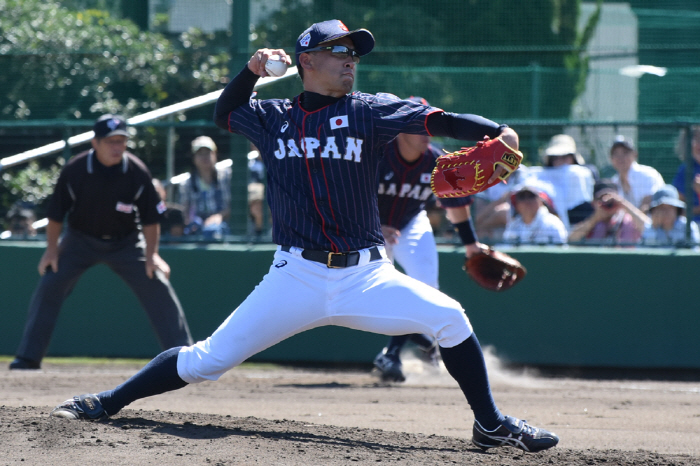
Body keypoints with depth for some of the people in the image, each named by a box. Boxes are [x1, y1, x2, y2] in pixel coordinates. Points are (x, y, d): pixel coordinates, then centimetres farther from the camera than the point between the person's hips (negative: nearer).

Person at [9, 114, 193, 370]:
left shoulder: (137, 172, -20)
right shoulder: (75, 170, -21)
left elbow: (151, 217, -10)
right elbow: (56, 212, -9)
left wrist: (151, 255, -14)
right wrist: (52, 249, -9)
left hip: (126, 243, 0)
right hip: (81, 240, 0)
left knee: (158, 287, -11)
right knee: (49, 287, -12)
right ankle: (28, 356, -4)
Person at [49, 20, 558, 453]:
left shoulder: (367, 111, 2)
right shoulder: (272, 118, 8)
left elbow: (436, 120, -11)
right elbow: (224, 113, 28)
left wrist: (497, 132, -27)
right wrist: (252, 71, 9)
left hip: (366, 276, 0)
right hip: (296, 277, 0)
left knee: (449, 318, -16)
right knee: (209, 358, -5)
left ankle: (490, 424, 0)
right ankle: (109, 402, 9)